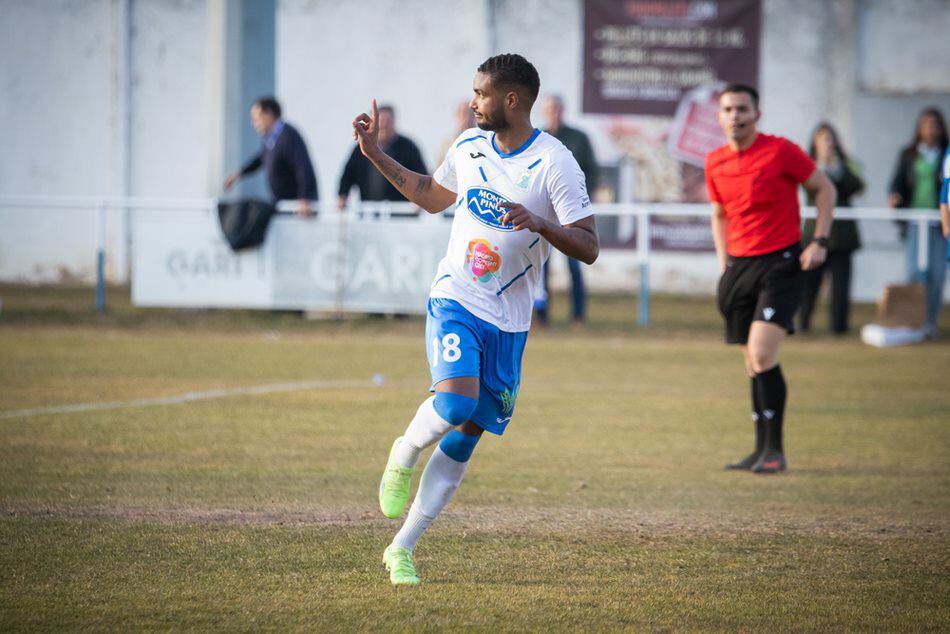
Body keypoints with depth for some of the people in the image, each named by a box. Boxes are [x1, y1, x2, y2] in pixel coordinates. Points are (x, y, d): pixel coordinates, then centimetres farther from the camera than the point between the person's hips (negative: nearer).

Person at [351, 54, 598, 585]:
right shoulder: (469, 146, 5)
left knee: (468, 434, 3)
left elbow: (589, 247, -13)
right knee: (455, 402, -26)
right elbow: (433, 196, 25)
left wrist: (539, 223, -29)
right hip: (454, 301, 1)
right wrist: (376, 155, 20)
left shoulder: (556, 164, -10)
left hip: (509, 321, -1)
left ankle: (403, 549, 12)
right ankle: (404, 456, 6)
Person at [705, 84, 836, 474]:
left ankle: (774, 450, -10)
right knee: (753, 364, 7)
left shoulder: (780, 151, -9)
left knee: (762, 356, -17)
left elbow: (824, 189, 1)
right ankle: (763, 450, 14)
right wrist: (724, 265, 13)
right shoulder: (715, 163, 7)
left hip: (780, 263, -5)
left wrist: (819, 242, -7)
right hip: (739, 266, 6)